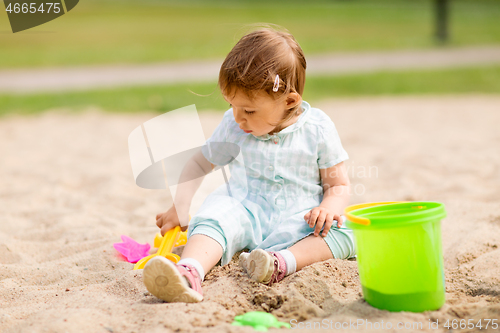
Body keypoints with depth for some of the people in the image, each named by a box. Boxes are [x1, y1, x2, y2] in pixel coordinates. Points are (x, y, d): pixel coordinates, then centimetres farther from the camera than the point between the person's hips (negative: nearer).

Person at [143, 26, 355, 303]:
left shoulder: (317, 129, -5)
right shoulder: (232, 127, 2)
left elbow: (338, 185, 1)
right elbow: (200, 162, 16)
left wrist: (329, 207, -22)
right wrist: (180, 207, 6)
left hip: (296, 221, -1)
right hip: (245, 212, 1)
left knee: (341, 234, -28)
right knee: (213, 217, -31)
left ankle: (282, 262, -49)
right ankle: (190, 273, -56)